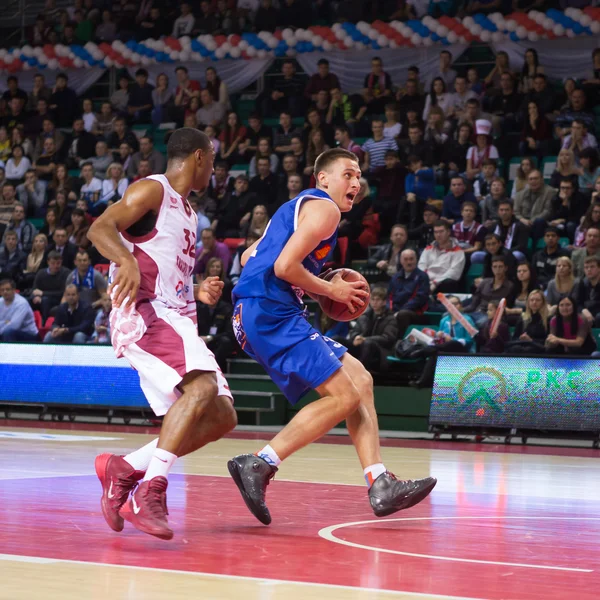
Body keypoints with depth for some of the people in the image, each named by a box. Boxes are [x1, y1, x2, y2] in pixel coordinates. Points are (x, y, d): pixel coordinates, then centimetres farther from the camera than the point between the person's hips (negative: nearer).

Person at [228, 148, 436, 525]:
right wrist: (330, 290, -4)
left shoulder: (299, 208, 25)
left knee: (360, 380, 9)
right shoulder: (324, 208, -6)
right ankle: (258, 464, -14)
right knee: (344, 396, -14)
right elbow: (284, 266, -18)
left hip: (257, 317, 11)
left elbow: (249, 258, 26)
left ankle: (381, 487, 4)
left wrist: (319, 289, 20)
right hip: (270, 314, -11)